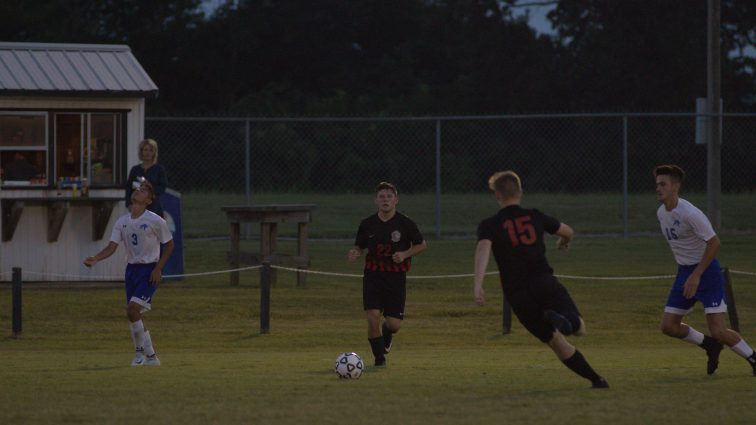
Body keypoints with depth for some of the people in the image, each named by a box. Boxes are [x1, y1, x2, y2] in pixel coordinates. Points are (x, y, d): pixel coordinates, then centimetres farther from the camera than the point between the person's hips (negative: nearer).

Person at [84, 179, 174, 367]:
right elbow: (112, 247, -1)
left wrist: (158, 268, -10)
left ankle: (141, 349, -4)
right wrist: (95, 258, -20)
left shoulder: (155, 221, -9)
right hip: (132, 268, 6)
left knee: (132, 309, -21)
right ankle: (150, 356, 18)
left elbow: (169, 245, -2)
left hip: (149, 270, -6)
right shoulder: (122, 222, 5)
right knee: (134, 315, 6)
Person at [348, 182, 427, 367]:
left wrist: (405, 254, -11)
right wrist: (355, 254, -10)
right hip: (373, 275, 1)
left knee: (394, 323, -4)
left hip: (396, 277, -1)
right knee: (373, 317, -14)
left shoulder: (405, 223, -4)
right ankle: (379, 357, 6)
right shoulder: (367, 224, 1)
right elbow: (359, 246, 14)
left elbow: (422, 245, 6)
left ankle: (387, 332, 35)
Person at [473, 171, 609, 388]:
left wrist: (477, 284, -29)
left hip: (518, 294, 0)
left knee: (555, 341, 10)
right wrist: (564, 242, 54)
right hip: (545, 282, 0)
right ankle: (561, 320, -41)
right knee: (579, 327, -6)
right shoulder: (534, 217, 13)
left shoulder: (489, 225, 4)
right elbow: (567, 231, 29)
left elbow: (483, 249, -17)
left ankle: (595, 378, 2)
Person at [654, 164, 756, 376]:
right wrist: (685, 271, 19)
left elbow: (714, 243, -21)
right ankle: (710, 346, 24)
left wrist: (696, 275, -21)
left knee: (718, 331, -14)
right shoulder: (661, 213, 4)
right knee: (668, 325, 2)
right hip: (684, 272, 8)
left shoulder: (690, 214, -22)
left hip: (706, 271, -8)